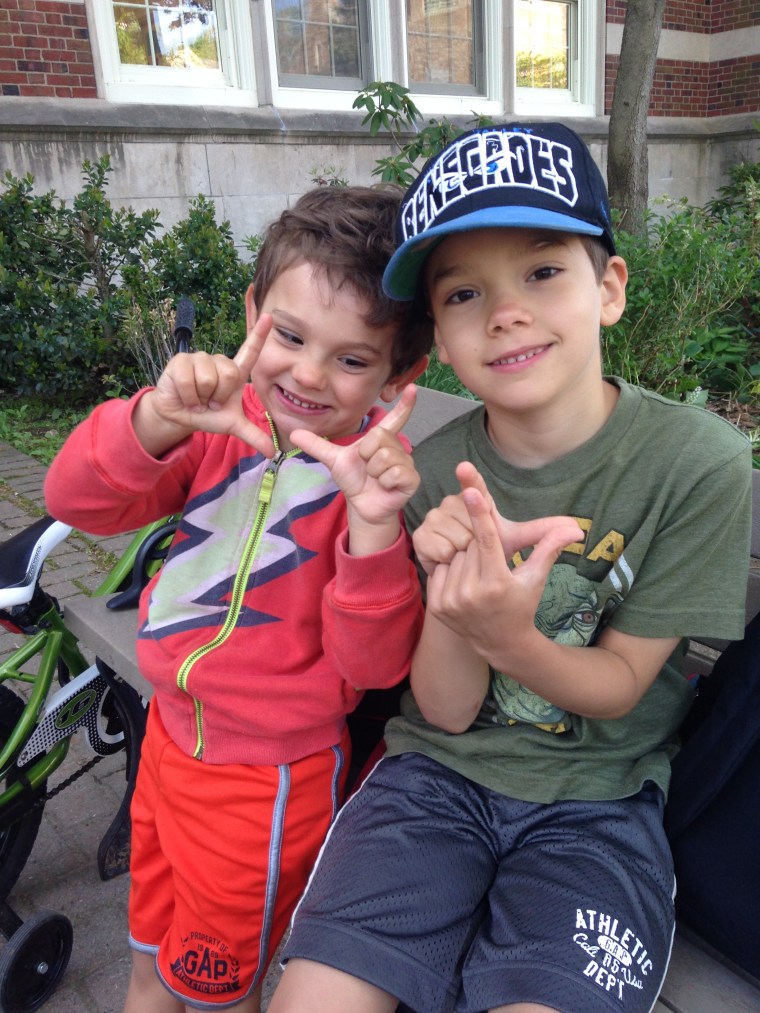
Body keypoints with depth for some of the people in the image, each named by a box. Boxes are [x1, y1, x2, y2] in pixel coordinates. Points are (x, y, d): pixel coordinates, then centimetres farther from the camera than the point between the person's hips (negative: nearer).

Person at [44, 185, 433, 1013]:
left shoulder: (380, 474, -21)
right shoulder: (226, 419, -9)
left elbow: (373, 663, -25)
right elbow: (80, 503, -15)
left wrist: (375, 527, -42)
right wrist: (160, 418, -34)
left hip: (267, 777, -5)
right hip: (171, 730, 5)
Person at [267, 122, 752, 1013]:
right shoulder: (434, 472, -6)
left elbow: (618, 687, -8)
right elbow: (449, 710, -5)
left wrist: (509, 638, -29)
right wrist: (449, 602, -27)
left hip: (598, 796, -1)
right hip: (439, 771, 2)